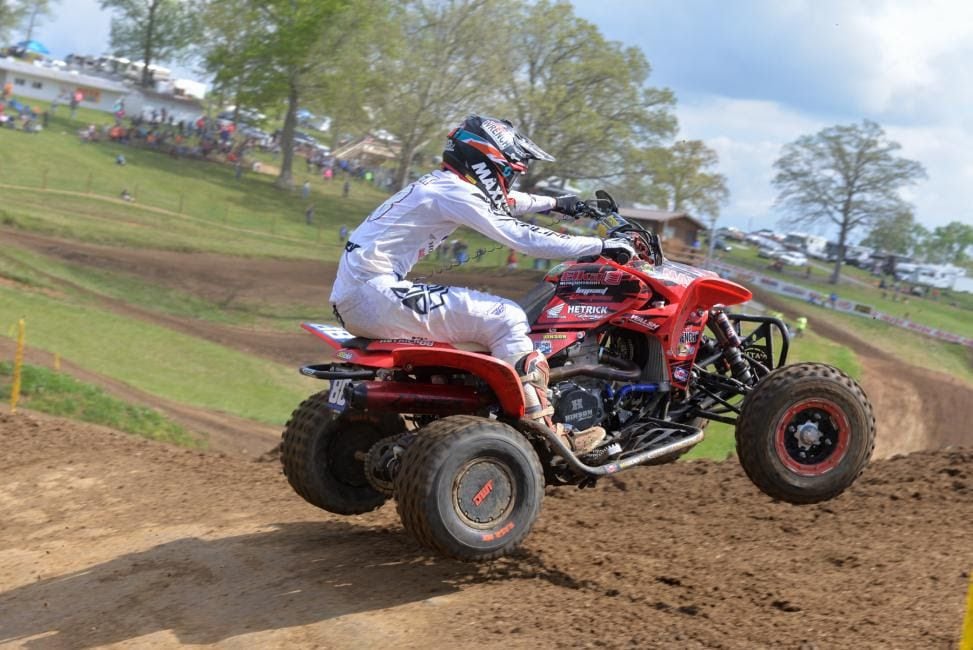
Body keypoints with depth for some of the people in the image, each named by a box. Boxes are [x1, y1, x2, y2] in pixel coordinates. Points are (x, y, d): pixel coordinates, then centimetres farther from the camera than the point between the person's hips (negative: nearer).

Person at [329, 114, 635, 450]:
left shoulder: (439, 183, 18)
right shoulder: (454, 191, -11)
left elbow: (504, 201, 37)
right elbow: (525, 238, -16)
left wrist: (553, 202, 49)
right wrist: (602, 245, -11)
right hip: (373, 293, -11)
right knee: (505, 318, -14)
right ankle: (543, 432, -12)